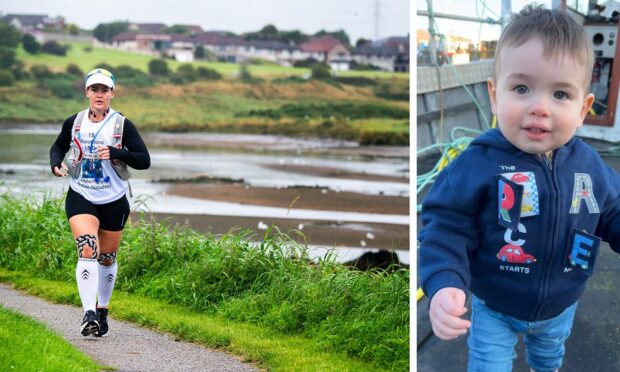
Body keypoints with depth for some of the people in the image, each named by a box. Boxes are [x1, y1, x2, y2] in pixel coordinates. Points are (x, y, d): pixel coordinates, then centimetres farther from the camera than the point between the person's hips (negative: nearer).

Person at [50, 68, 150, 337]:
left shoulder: (123, 124, -6)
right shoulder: (73, 122, 1)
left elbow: (144, 160, -9)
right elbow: (58, 147, 19)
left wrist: (115, 153, -24)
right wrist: (56, 164, -2)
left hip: (114, 201, 0)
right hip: (80, 197, 0)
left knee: (107, 258, 13)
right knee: (87, 250, -21)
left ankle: (102, 311, 32)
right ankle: (89, 314, -28)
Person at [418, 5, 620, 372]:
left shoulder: (590, 166, -15)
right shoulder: (478, 164, -28)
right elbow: (446, 227, -26)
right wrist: (443, 284, -40)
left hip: (561, 306, 4)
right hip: (494, 308, -4)